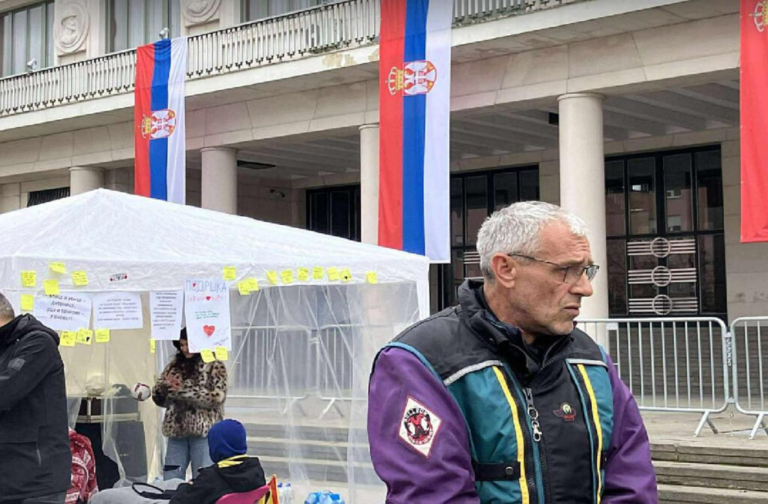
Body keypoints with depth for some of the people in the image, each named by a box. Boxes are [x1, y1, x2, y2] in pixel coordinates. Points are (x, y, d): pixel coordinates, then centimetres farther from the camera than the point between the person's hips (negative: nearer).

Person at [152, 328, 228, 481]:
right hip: (177, 430, 5)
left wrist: (184, 390, -17)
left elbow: (217, 397, -14)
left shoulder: (214, 366, -2)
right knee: (170, 481, 6)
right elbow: (159, 397, 13)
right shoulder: (175, 365, 13)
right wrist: (164, 388, -10)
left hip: (204, 431, -5)